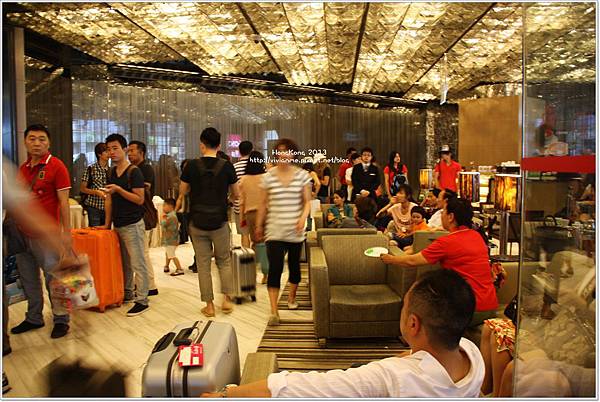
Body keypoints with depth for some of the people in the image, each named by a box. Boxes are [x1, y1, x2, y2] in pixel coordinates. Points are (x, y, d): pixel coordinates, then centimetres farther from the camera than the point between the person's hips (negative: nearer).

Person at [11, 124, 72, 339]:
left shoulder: (56, 166, -6)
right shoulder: (22, 168, 13)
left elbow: (63, 201, -10)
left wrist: (66, 232, -14)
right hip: (22, 233, 6)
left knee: (52, 279, 0)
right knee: (28, 279, 14)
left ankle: (61, 320, 11)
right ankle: (34, 318, 28)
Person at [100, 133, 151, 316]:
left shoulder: (134, 171, -10)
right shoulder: (111, 172, 12)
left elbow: (140, 199, -15)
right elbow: (109, 199, 15)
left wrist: (118, 189, -22)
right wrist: (107, 223, 13)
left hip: (133, 224, -8)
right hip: (118, 224, 8)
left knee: (138, 263, -4)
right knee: (124, 262, 16)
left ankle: (142, 300, 1)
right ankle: (127, 293, 28)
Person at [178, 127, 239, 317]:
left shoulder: (191, 166, -5)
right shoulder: (227, 166, -5)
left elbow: (182, 192, 7)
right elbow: (236, 195, 5)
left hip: (197, 223, 0)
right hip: (220, 222, 0)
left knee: (203, 264, 9)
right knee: (224, 261, 17)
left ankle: (209, 305, 13)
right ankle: (227, 299, 13)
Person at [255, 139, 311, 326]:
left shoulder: (302, 175, 1)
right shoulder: (268, 176, 0)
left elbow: (307, 201, 2)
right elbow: (263, 203, 7)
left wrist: (303, 217, -16)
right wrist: (259, 225, 11)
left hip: (295, 231, 2)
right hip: (274, 231, -1)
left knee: (294, 265, 16)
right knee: (275, 269, -10)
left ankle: (292, 296, 41)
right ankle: (274, 311, -6)